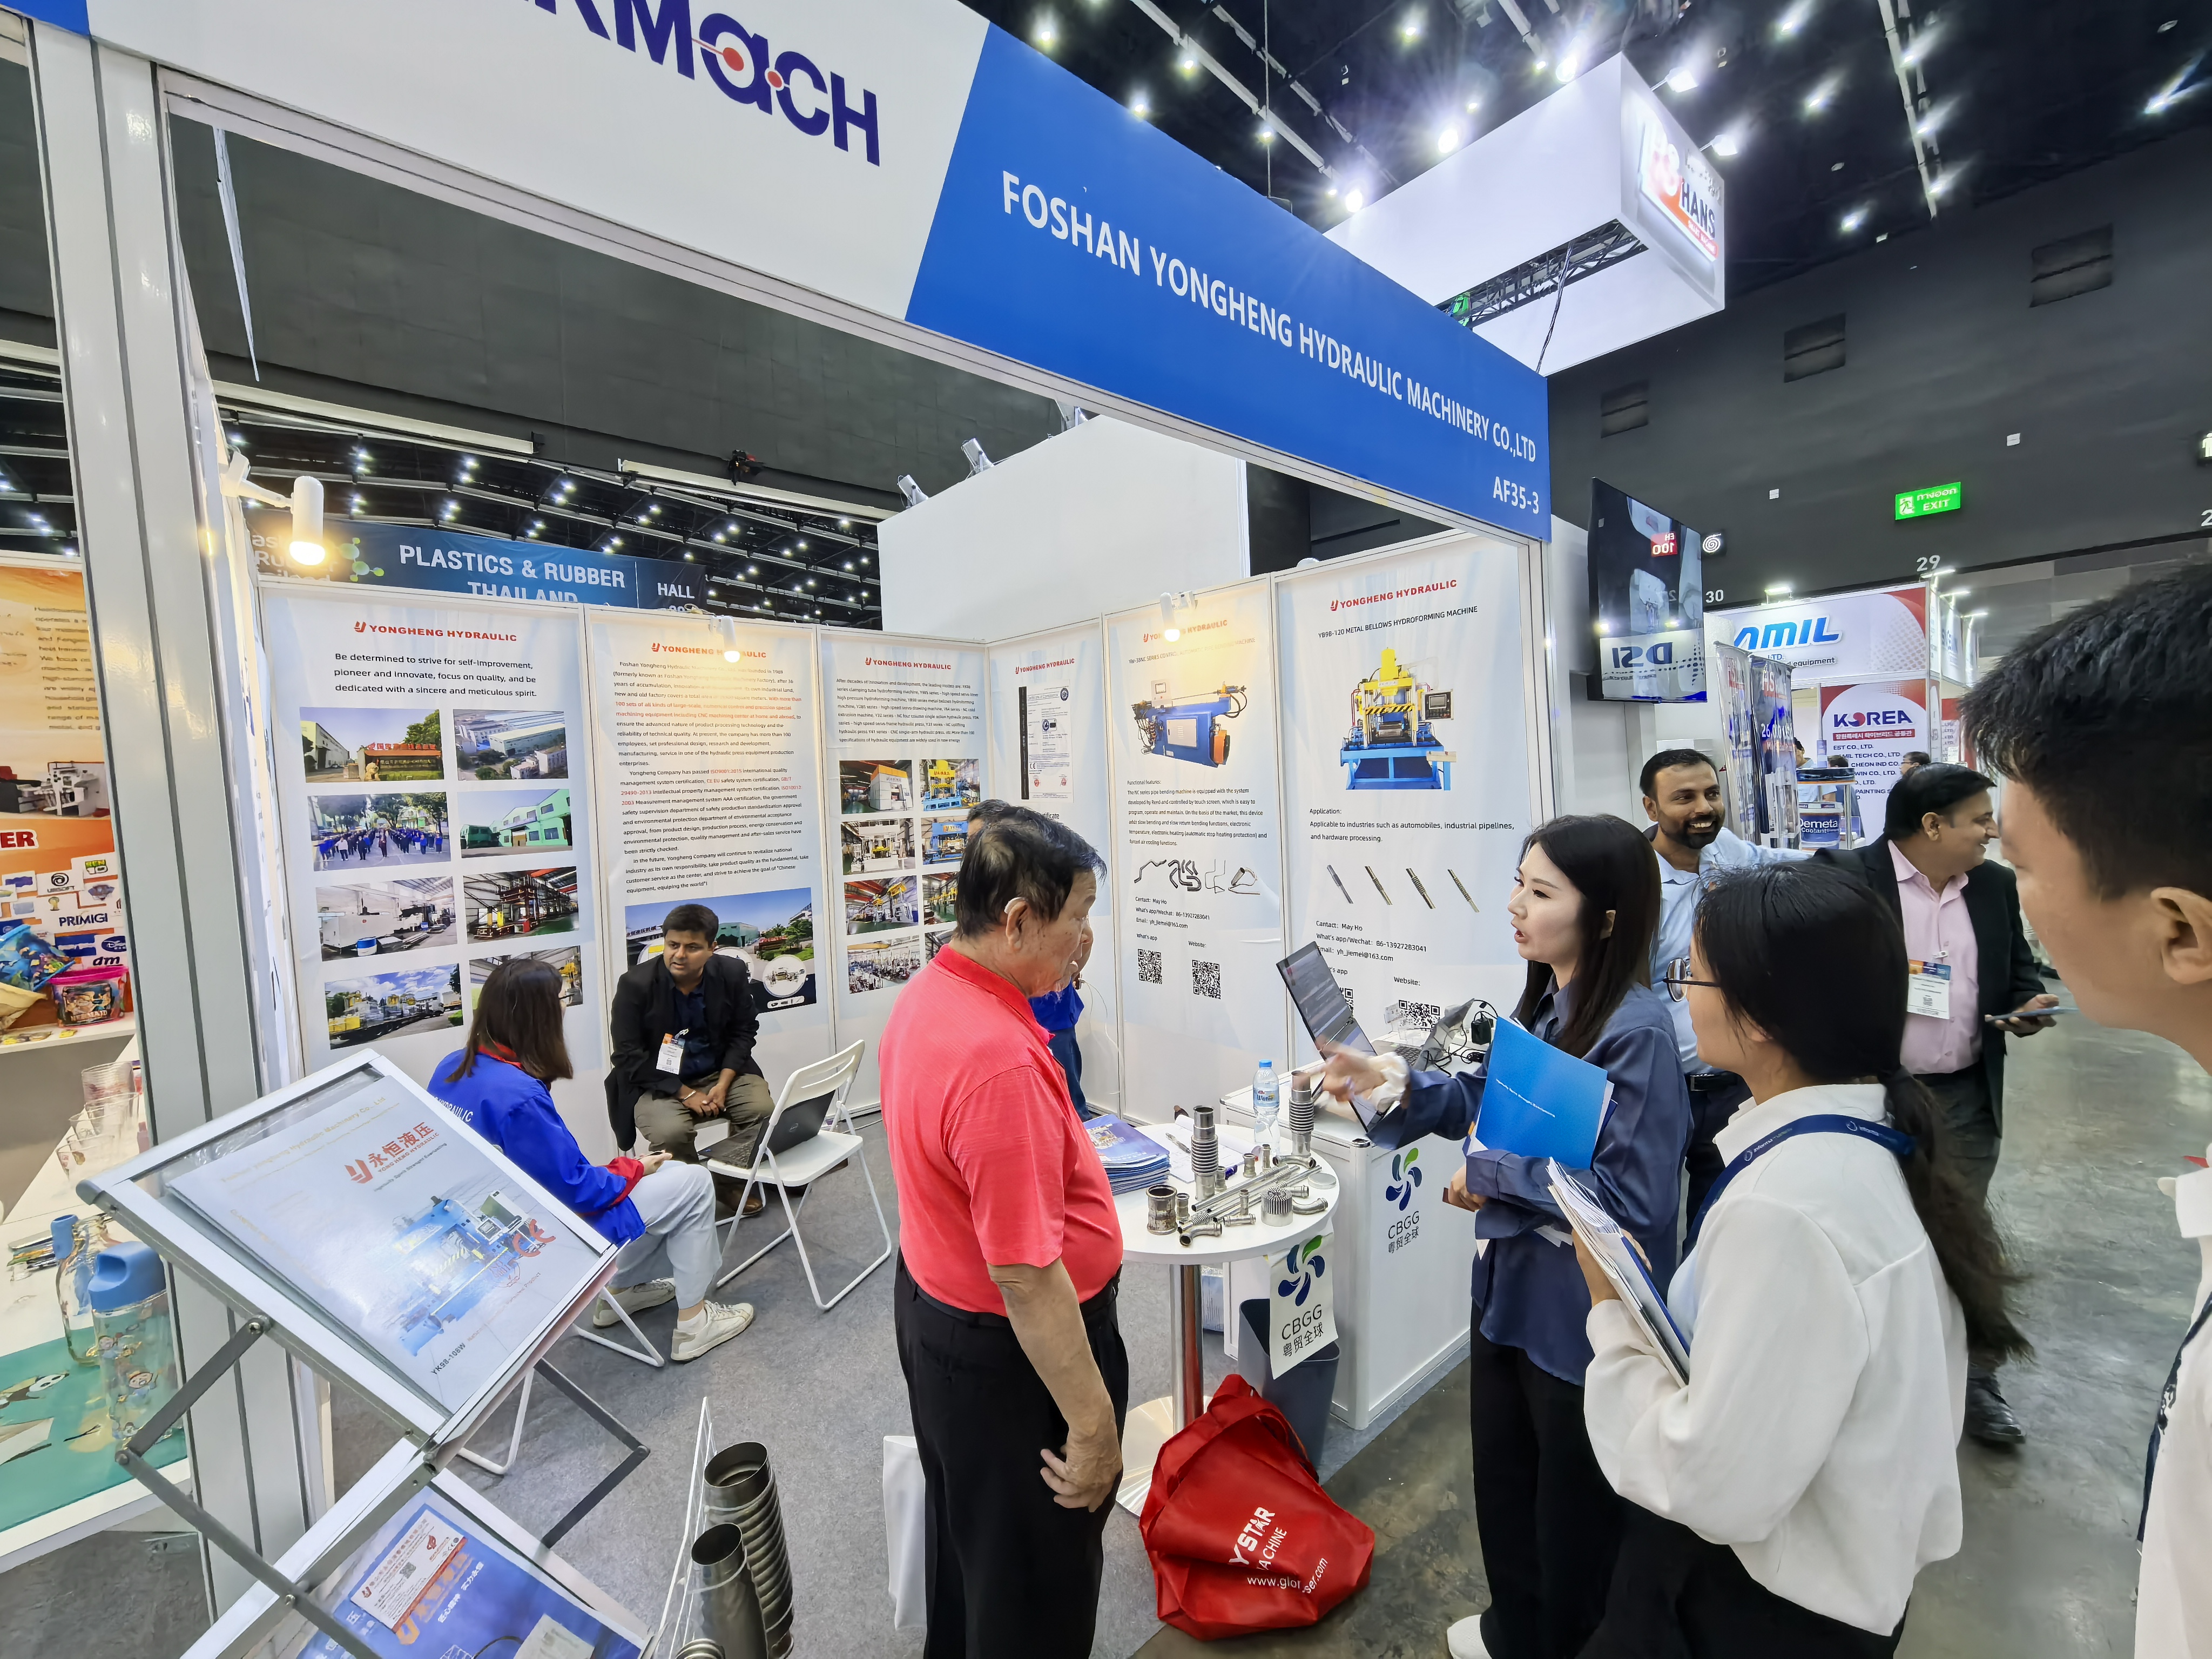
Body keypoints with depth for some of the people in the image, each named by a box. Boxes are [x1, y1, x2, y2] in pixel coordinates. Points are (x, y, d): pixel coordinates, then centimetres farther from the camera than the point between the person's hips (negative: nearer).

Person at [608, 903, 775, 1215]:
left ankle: (726, 1177, 1)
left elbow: (743, 1032, 2)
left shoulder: (733, 973, -8)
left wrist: (723, 1084, -13)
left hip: (722, 1073, 2)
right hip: (658, 1083, -2)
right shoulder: (635, 984, -15)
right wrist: (685, 1094, -16)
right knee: (670, 1132, -30)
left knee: (763, 1109, -22)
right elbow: (629, 1056, -12)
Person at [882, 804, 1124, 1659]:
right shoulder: (999, 1058, -36)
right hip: (1010, 1354, -9)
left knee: (966, 1538, 32)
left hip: (932, 1307, 9)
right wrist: (1093, 1424, -20)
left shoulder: (925, 995, -5)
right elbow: (1026, 1276, -31)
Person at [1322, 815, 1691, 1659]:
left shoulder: (1638, 1030, -27)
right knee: (1502, 1476, 29)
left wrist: (1495, 1176, -20)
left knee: (1573, 1510, 19)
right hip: (1509, 1287, 8)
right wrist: (1391, 1081, -7)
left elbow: (1634, 1199, -28)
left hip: (1581, 1318, -8)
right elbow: (1493, 1099, 7)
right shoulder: (1544, 1001, -1)